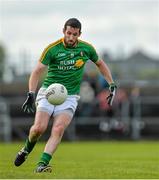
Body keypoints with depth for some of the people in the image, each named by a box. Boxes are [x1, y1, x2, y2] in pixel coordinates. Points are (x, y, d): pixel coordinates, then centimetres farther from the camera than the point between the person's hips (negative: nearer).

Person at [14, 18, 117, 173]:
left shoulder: (86, 48, 2)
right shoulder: (52, 49, -8)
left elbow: (100, 64, 20)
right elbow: (38, 70, -10)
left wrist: (112, 85, 15)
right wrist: (31, 94, -23)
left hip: (70, 96, 1)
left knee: (58, 129, -22)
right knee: (39, 128, -16)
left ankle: (42, 164, -25)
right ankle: (27, 149, 17)